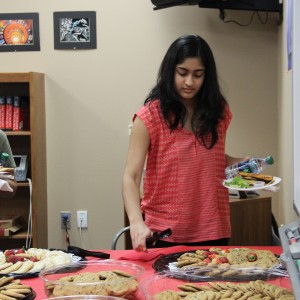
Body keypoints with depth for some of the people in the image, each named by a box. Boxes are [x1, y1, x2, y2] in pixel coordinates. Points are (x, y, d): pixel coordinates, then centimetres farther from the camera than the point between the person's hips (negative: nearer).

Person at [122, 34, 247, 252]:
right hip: (164, 233, -3)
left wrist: (242, 163, -1)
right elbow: (131, 177, -15)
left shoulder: (219, 112, 3)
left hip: (213, 230, 4)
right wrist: (137, 222, -30)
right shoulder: (150, 116, -10)